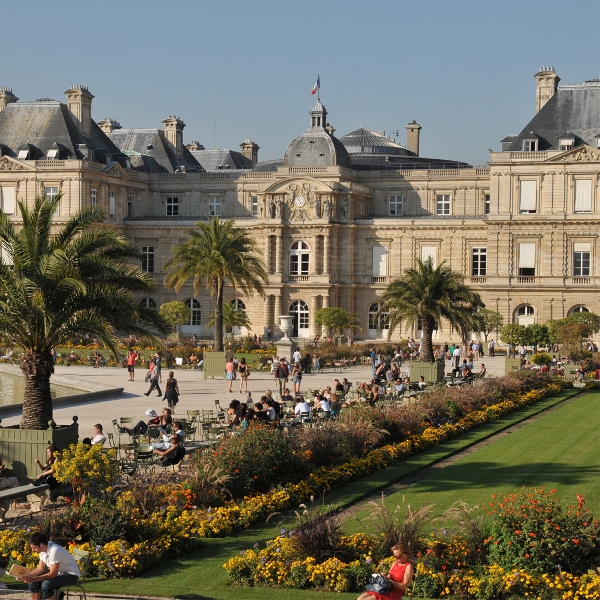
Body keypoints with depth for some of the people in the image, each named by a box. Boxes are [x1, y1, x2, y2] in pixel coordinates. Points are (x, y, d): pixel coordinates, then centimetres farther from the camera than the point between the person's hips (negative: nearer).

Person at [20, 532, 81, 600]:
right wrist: (26, 576, -12)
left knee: (46, 584, -31)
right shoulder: (42, 550, -3)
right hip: (58, 573, 9)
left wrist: (33, 579, -29)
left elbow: (52, 574, -28)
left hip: (71, 574, -9)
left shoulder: (54, 550, -29)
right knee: (32, 583, -4)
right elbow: (40, 569, 3)